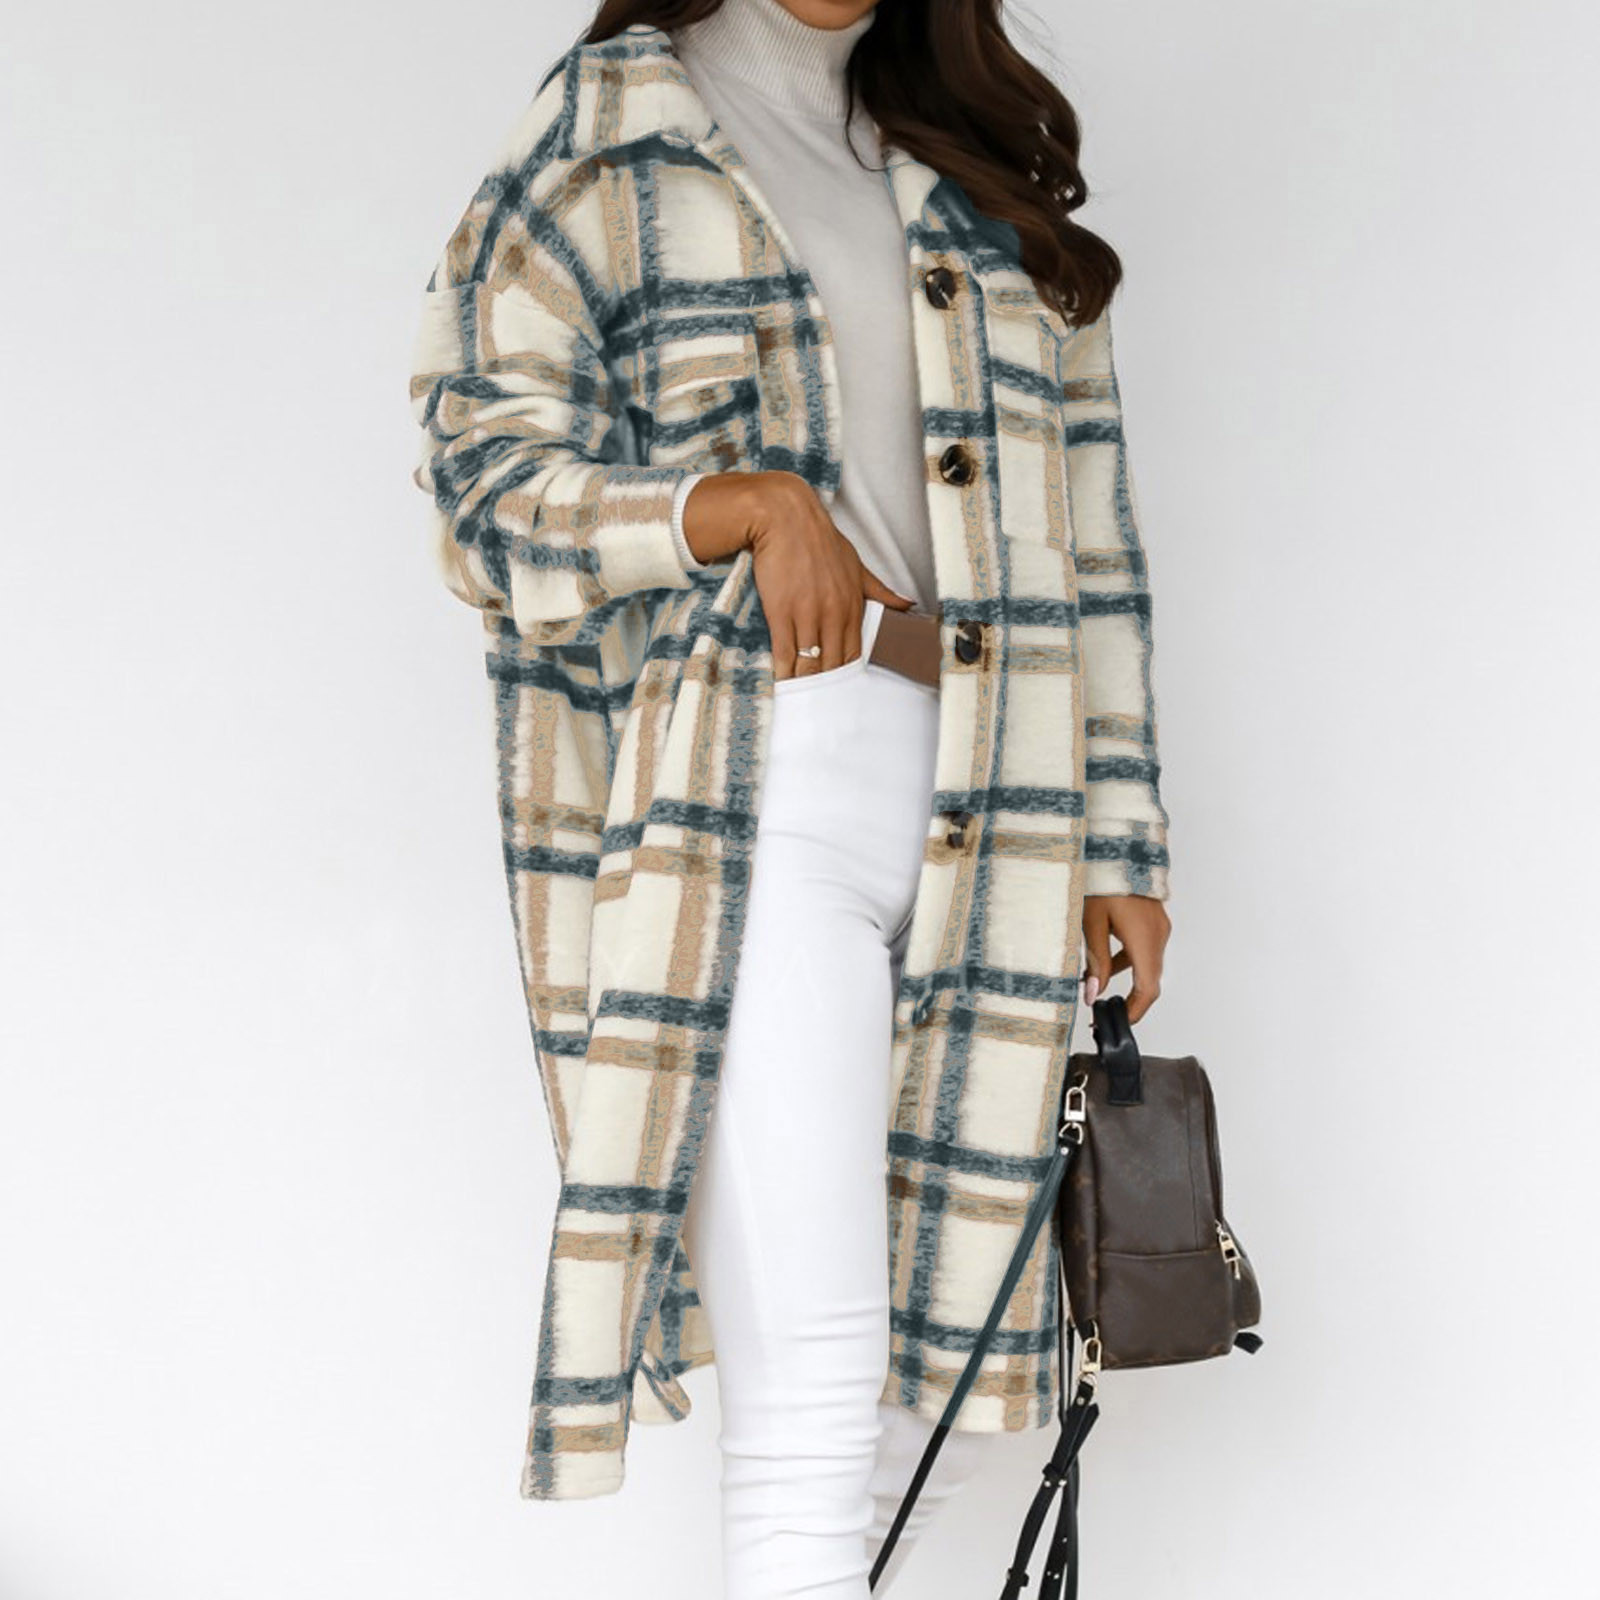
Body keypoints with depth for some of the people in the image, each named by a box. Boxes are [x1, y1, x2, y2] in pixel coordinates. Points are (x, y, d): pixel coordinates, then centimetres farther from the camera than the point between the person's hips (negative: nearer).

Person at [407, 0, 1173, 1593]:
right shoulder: (614, 133, 7)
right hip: (751, 805, -5)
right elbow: (490, 470, -1)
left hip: (976, 824, 6)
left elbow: (1085, 528, 17)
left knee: (945, 1378, 7)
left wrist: (1118, 845, 11)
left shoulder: (988, 177, 21)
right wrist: (752, 504, -16)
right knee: (810, 1390, -12)